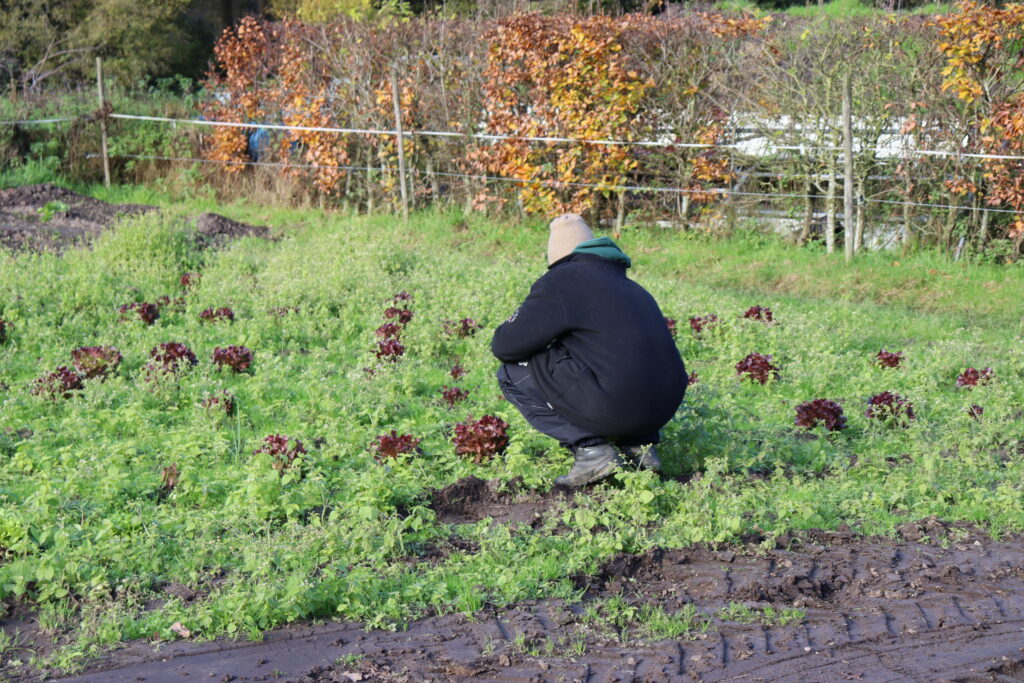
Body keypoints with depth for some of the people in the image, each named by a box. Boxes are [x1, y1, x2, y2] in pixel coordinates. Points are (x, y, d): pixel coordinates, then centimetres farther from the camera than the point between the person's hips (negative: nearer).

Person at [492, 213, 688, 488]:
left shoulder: (560, 280, 1)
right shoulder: (631, 287, 23)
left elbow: (504, 346, 2)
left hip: (612, 409, -7)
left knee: (512, 373, 8)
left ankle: (590, 449, -1)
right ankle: (638, 445, 16)